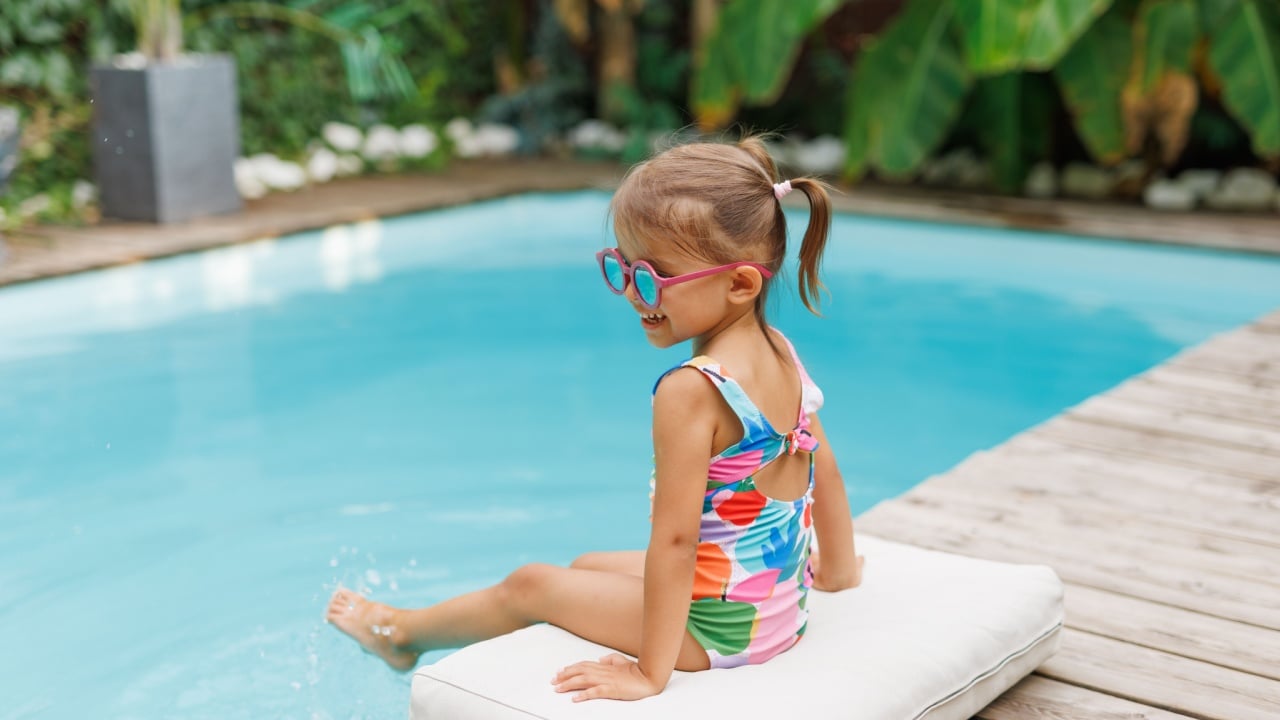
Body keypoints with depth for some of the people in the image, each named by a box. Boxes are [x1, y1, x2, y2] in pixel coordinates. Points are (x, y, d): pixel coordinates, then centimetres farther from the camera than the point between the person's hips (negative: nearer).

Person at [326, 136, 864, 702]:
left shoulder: (689, 391, -29)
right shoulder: (782, 355, -3)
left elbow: (674, 537, -28)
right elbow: (824, 467, 9)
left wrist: (650, 672, -22)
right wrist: (836, 570, 24)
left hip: (715, 628, -8)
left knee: (529, 585, 12)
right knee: (588, 566, 28)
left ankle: (399, 632, 39)